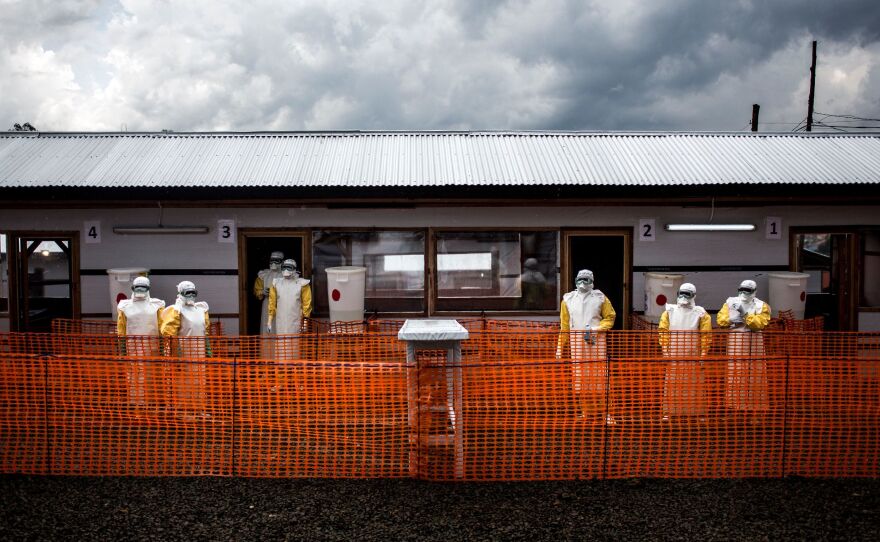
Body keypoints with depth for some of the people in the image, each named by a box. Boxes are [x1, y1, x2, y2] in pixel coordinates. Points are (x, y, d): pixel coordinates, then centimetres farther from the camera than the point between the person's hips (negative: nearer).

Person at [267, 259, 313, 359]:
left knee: (295, 348, -2)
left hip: (295, 323, -2)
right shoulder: (276, 283, 8)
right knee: (281, 347, -1)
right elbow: (272, 303, 11)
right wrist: (270, 319, 6)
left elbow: (307, 304, 0)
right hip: (280, 323, 2)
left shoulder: (302, 284, 0)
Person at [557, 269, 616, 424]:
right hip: (576, 344, 2)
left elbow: (610, 317, 8)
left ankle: (604, 411, 2)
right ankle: (587, 411, 10)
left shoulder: (600, 298, 5)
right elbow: (564, 326, 12)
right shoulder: (568, 299, 10)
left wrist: (595, 329, -9)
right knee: (579, 380, 0)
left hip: (597, 343, -2)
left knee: (599, 379, -5)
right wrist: (560, 347, 9)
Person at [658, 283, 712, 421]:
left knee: (694, 385, 0)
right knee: (672, 384, 0)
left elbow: (706, 335, 1)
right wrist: (665, 349, -2)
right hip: (673, 356, 1)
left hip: (693, 356, -1)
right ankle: (669, 412, 4)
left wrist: (703, 353, -6)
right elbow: (663, 331, 6)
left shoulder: (701, 314, 5)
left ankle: (697, 412, 6)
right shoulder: (669, 312, 8)